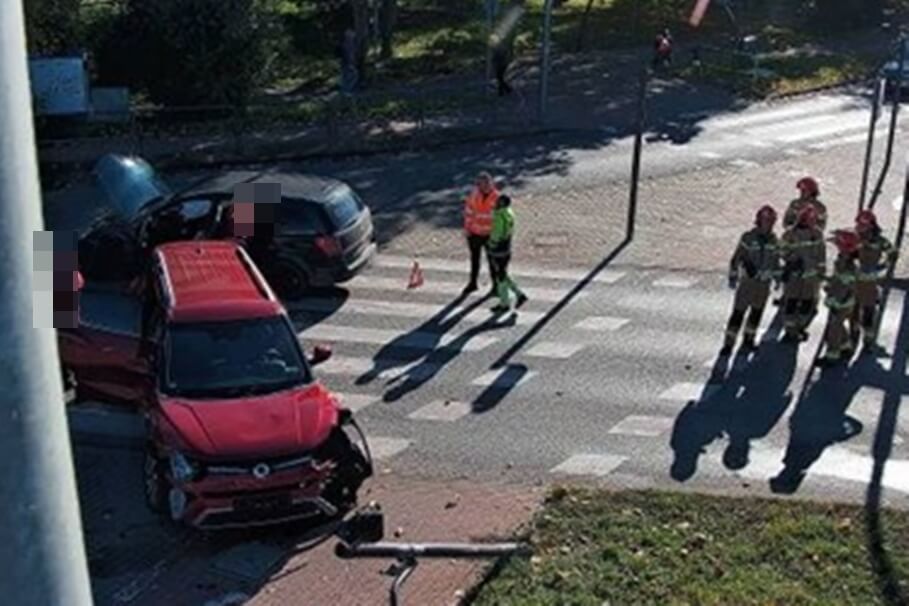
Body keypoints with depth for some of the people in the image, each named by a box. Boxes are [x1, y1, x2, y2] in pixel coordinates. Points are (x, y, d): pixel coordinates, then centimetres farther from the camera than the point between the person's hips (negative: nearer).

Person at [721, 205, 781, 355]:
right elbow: (736, 257, -8)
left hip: (764, 283, 5)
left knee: (757, 312, 13)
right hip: (747, 281, -4)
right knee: (738, 313, -4)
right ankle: (729, 343, 1)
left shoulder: (773, 240, 2)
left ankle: (748, 340, 30)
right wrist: (733, 277, -8)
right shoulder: (748, 238, -12)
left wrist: (777, 278, 13)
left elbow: (775, 261, 13)